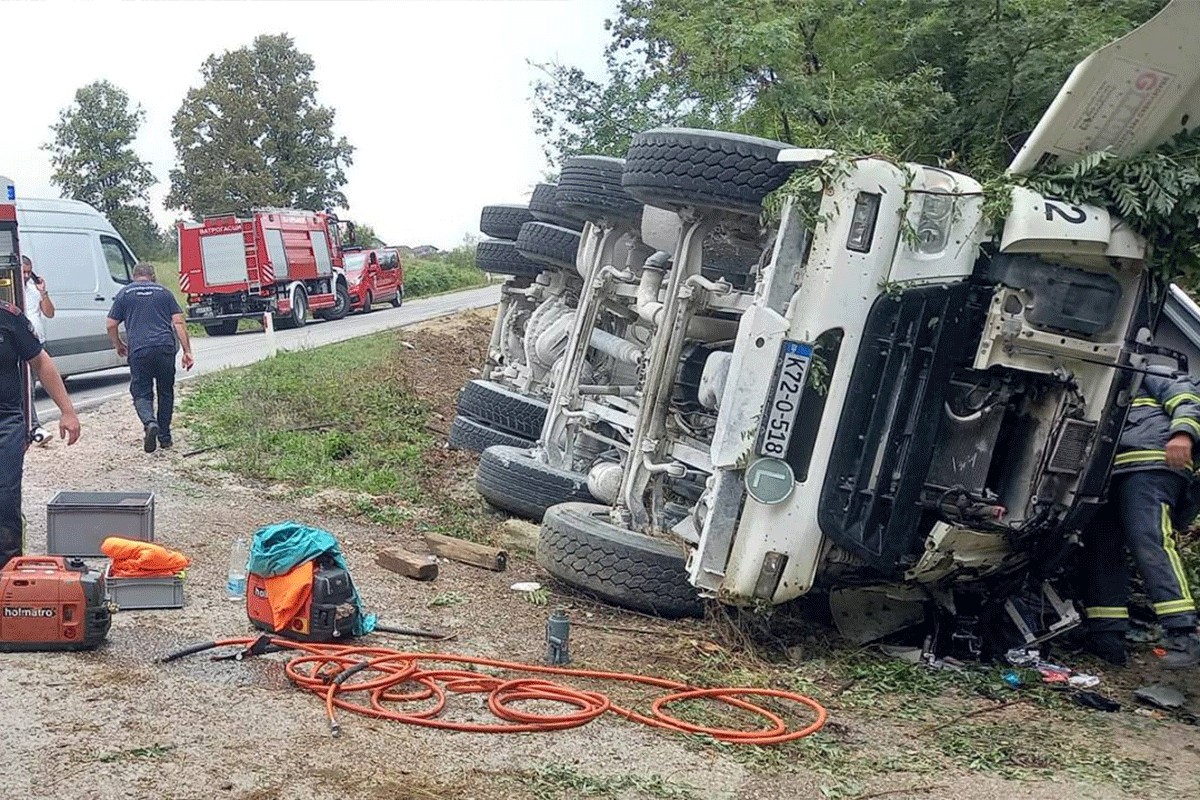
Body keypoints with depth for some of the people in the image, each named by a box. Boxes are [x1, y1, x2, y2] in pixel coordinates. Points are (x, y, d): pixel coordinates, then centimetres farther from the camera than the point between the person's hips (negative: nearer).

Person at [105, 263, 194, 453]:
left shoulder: (124, 293, 13)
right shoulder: (163, 291, 15)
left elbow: (111, 326, 10)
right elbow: (178, 322, 6)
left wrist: (118, 345, 28)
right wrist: (187, 350, 6)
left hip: (138, 350, -1)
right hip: (165, 348, 1)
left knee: (141, 393, 6)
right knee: (165, 392, 15)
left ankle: (150, 423, -22)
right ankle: (164, 437, 18)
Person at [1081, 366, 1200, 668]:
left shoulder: (1149, 378, 17)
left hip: (1151, 467, -8)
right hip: (1112, 476, 8)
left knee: (1149, 542, -24)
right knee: (1100, 547, -3)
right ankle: (1107, 639, -5)